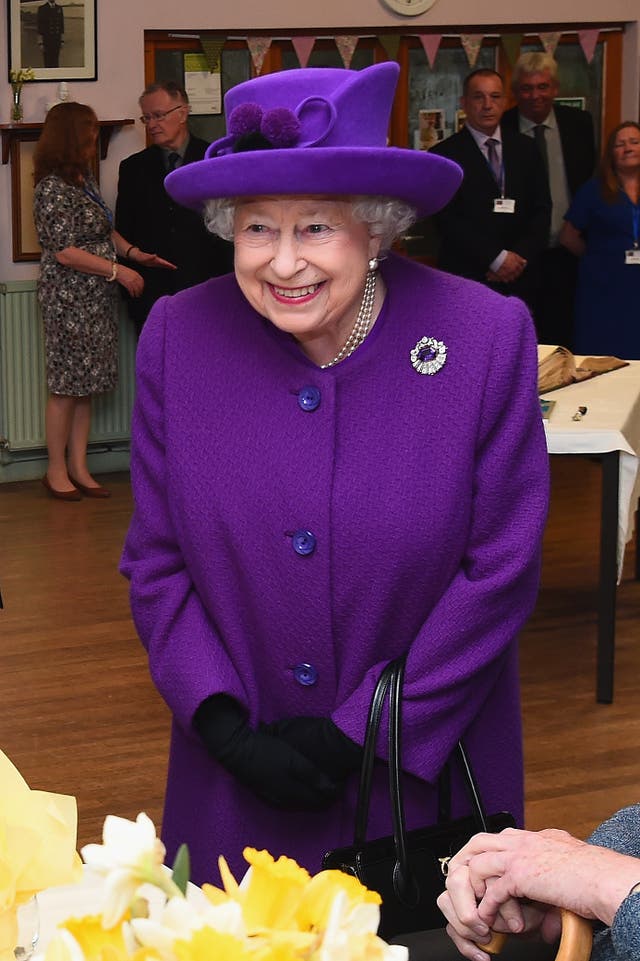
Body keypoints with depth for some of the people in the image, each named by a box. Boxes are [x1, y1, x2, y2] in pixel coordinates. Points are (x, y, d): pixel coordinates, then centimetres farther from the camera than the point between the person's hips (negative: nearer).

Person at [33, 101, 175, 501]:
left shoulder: (85, 178, 11)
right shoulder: (53, 187, -17)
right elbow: (66, 252, -20)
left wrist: (135, 253, 9)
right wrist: (118, 270, -18)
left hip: (96, 298, 9)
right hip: (68, 299, -9)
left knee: (85, 385, 10)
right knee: (66, 385, 0)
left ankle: (79, 468, 15)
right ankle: (57, 471, 10)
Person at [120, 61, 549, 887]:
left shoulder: (487, 338, -15)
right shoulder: (178, 338, -8)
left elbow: (500, 570, -10)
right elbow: (156, 562, -1)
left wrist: (361, 732, -12)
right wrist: (224, 728, -11)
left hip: (423, 777, -1)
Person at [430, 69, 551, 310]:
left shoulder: (524, 148, 12)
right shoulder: (446, 154, -1)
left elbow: (541, 209, 9)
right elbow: (447, 220, -9)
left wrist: (520, 257, -6)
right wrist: (497, 258, -12)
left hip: (520, 280, 3)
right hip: (466, 280, -3)